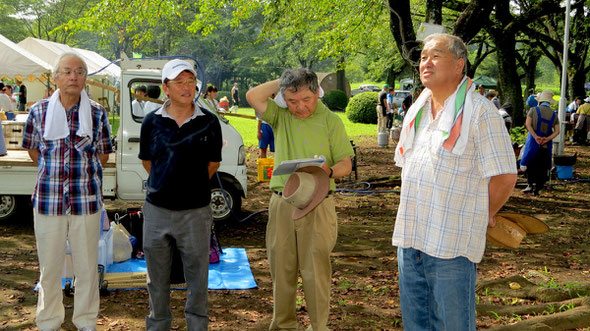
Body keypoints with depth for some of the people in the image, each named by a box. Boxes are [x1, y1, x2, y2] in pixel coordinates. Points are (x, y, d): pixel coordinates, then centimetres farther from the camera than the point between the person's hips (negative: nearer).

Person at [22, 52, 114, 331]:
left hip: (86, 200, 0)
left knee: (87, 266, 8)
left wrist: (83, 174, 3)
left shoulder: (97, 114, 0)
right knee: (49, 266, 10)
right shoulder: (38, 111, 1)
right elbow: (32, 148, 13)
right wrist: (52, 172, 9)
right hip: (48, 200, 0)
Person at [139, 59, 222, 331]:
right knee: (157, 280, 14)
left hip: (196, 211, -1)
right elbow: (147, 160, 13)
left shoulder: (209, 123, -2)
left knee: (197, 278, 7)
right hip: (157, 209, 1)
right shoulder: (152, 122, 0)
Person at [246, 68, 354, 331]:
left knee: (316, 270, 0)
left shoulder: (331, 121, 2)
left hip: (317, 205, -2)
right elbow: (253, 96, -6)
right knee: (281, 269, 9)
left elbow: (346, 164, 0)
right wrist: (283, 82, -1)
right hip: (282, 203, 3)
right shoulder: (280, 115, 9)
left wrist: (329, 171, -21)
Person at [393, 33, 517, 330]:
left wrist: (485, 215, 2)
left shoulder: (479, 111, -10)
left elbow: (505, 175, -10)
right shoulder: (416, 110, 13)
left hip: (452, 243, -7)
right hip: (410, 237, 7)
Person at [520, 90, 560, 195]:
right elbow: (557, 131, -1)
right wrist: (547, 139, -10)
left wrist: (536, 137, -15)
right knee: (542, 167, 9)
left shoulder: (534, 110, -2)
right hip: (546, 145, 3)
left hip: (533, 143, -3)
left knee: (529, 163, 8)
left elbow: (528, 124, -12)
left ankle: (530, 185, -3)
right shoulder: (554, 114, 7)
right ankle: (537, 189, 10)